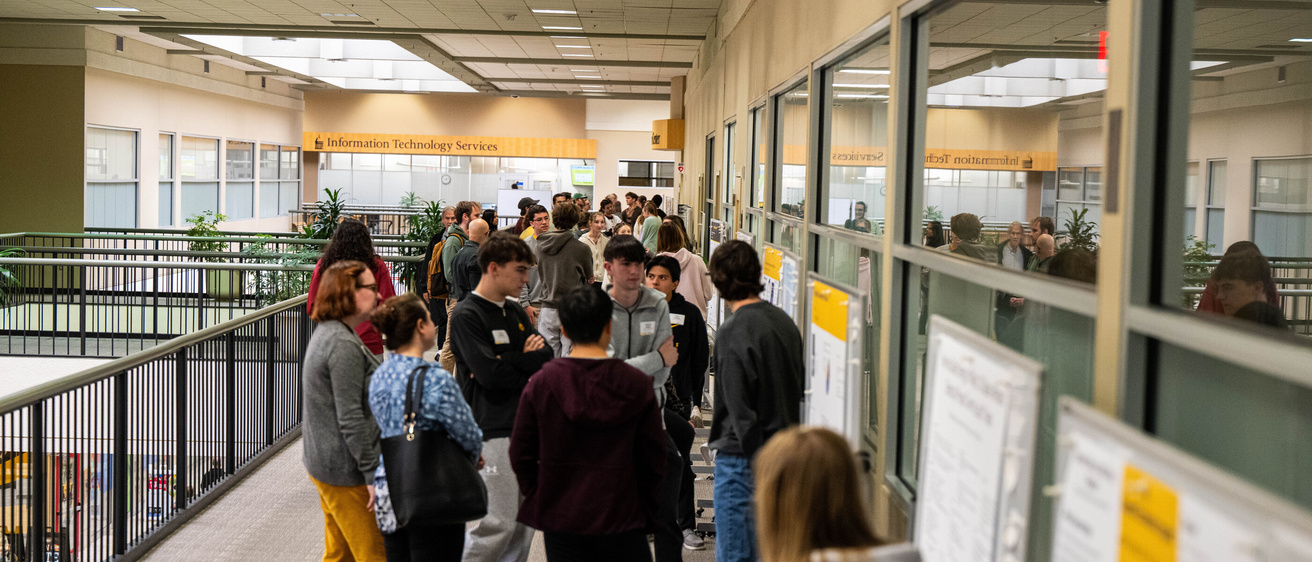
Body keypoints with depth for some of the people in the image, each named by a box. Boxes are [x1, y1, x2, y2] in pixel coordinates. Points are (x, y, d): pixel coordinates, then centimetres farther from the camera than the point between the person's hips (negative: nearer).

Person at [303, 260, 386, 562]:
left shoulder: (326, 333, 12)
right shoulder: (344, 345, -21)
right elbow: (350, 418, -24)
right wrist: (373, 473, -20)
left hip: (323, 463, 10)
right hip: (346, 470, -10)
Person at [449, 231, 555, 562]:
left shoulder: (515, 311, 15)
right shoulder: (466, 316, -10)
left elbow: (546, 357, 5)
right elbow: (490, 373, -19)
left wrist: (510, 362, -11)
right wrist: (527, 363, -3)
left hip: (526, 424, 8)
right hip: (493, 431, -8)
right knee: (501, 523, -8)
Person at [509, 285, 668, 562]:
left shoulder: (540, 384, -5)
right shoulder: (638, 384, -6)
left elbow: (520, 454, 0)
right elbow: (654, 458, -1)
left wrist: (538, 501, 12)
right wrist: (645, 511, 11)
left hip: (560, 519, 1)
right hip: (621, 519, 0)